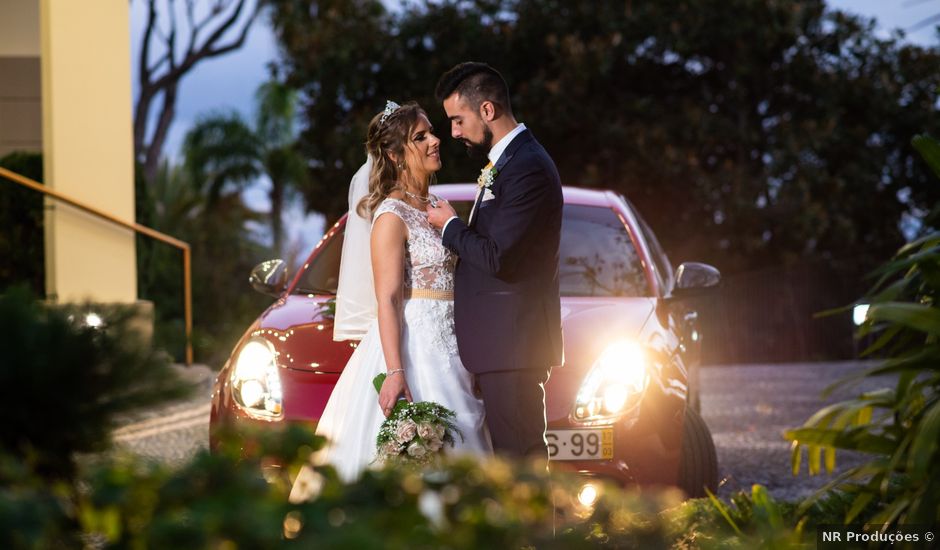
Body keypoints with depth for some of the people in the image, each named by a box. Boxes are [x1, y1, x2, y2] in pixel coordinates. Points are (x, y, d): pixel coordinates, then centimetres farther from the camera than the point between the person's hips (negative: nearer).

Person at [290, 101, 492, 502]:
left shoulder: (433, 209, 16)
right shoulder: (391, 216, -9)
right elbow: (387, 300, -16)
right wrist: (395, 373, -25)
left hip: (445, 347, 8)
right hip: (410, 346, -8)